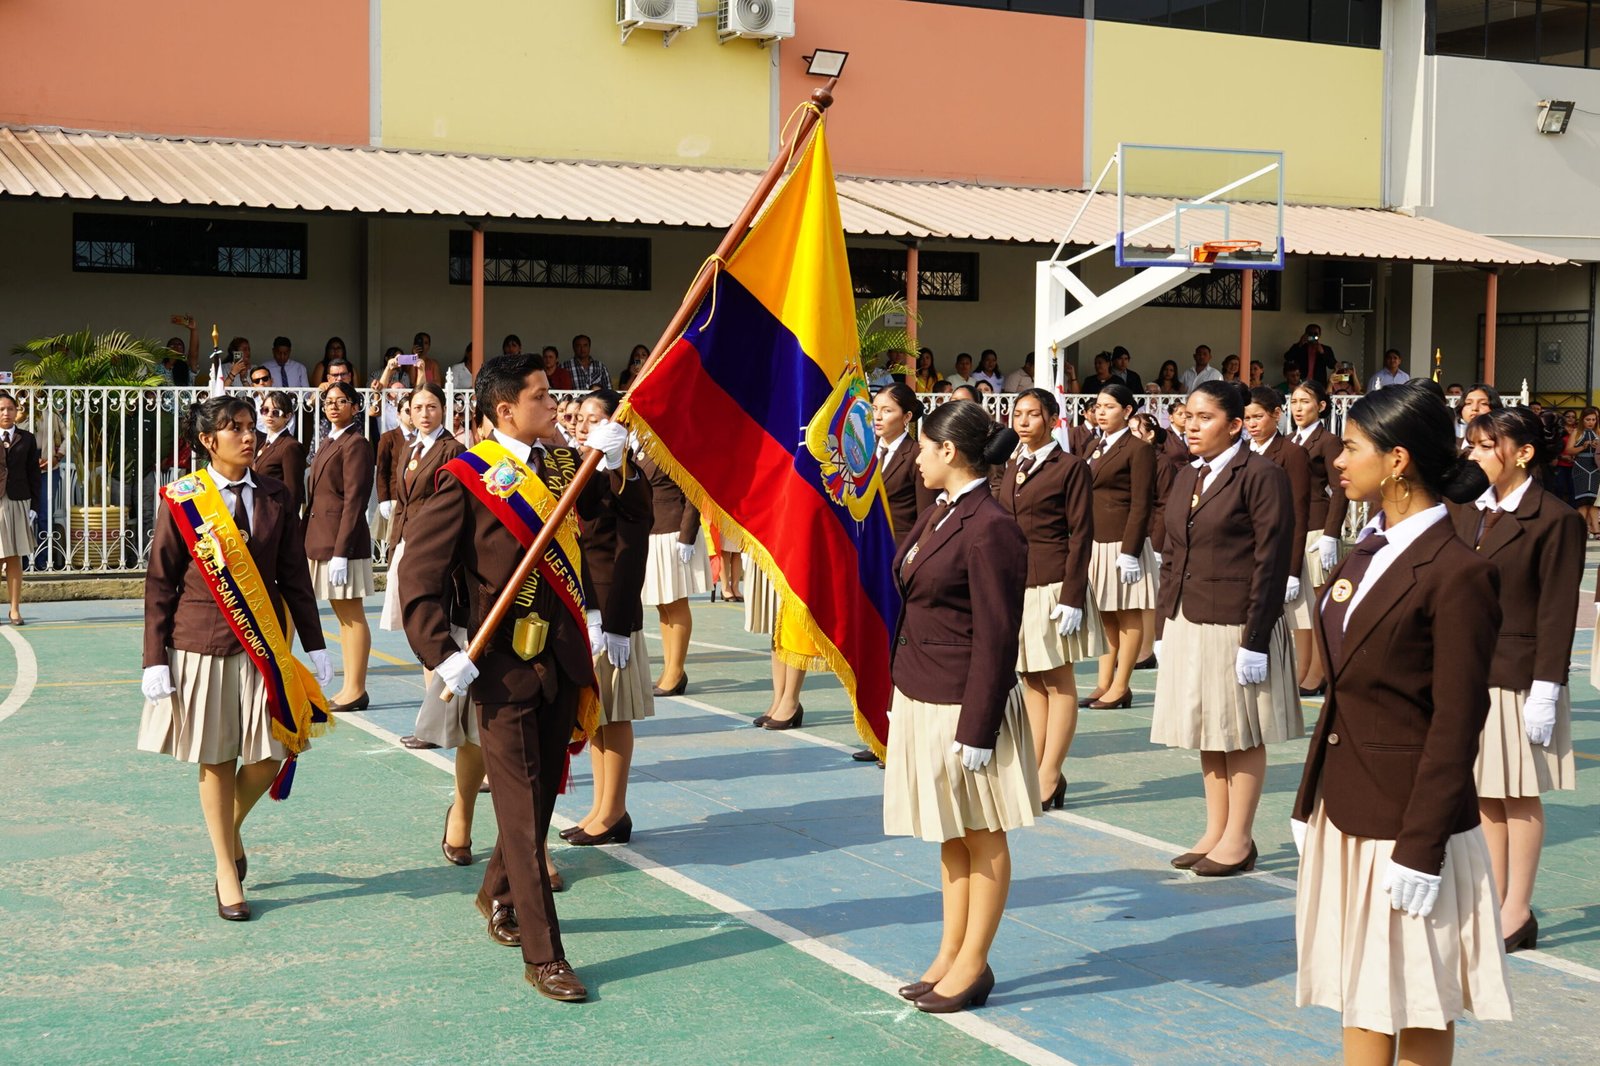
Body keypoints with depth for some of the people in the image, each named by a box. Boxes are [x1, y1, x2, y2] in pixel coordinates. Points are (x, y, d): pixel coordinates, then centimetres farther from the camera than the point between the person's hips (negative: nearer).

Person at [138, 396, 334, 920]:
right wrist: (155, 660, -6)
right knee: (216, 760, 5)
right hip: (202, 644, -3)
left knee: (267, 757, 1)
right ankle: (227, 874, 20)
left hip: (264, 643, 3)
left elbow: (294, 575, 9)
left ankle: (231, 827, 33)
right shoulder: (181, 499, -4)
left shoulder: (274, 495, 4)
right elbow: (160, 582, -2)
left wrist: (315, 645, 7)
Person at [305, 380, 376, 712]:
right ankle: (349, 688, 17)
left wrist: (340, 551, -20)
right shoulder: (328, 443, 18)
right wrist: (310, 541, 12)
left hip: (343, 538, -9)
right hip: (321, 536, 9)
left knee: (352, 616, -4)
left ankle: (356, 691, 0)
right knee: (342, 616, 12)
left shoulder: (355, 444, -11)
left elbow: (354, 501, -16)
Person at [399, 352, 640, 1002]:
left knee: (541, 794, 17)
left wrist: (611, 461, -8)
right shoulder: (469, 478, -8)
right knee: (523, 809, -2)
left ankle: (497, 895, 42)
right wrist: (444, 658, -16)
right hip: (505, 662, -6)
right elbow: (419, 577, -10)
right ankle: (542, 956, 4)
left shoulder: (563, 465, 9)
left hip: (563, 656, 6)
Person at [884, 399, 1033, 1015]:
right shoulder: (938, 516, 11)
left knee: (981, 839, 5)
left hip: (962, 704, -9)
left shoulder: (989, 528, -18)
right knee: (949, 837, 17)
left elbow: (997, 638, -19)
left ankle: (972, 966, 15)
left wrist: (977, 731, -18)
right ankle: (950, 956, 27)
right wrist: (902, 695, 14)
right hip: (921, 700, 9)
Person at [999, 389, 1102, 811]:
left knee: (1058, 682, 0)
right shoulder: (1010, 469, 14)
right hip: (1014, 584, 7)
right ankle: (1035, 772, 14)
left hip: (1052, 585, -7)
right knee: (1031, 681, 9)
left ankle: (1050, 777, 3)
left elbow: (1081, 534, -9)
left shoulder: (1070, 467, -5)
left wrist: (1072, 597, -15)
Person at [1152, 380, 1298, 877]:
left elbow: (1271, 563, -14)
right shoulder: (1186, 478, 13)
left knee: (1241, 735, 3)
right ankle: (1215, 832, 24)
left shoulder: (1262, 476, -11)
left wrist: (1256, 640, -17)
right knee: (1207, 734, 14)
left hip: (1236, 626, -7)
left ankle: (1238, 840, 13)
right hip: (1188, 625, 8)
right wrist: (1163, 626, 11)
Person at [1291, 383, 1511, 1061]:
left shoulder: (1457, 572, -17)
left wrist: (1421, 850, -18)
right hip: (1345, 810, 8)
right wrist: (1311, 802, 11)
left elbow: (1456, 726, -17)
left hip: (1406, 817, -8)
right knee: (1360, 997, 15)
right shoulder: (1367, 551, 9)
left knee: (1417, 1008, 6)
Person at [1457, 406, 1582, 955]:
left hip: (1517, 677, -6)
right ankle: (1495, 904, 18)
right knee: (1483, 795, 10)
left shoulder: (1555, 520, -10)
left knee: (1518, 797, 3)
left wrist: (1545, 691, -15)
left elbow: (1557, 612, -12)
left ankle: (1517, 912, 12)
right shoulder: (1467, 511, 10)